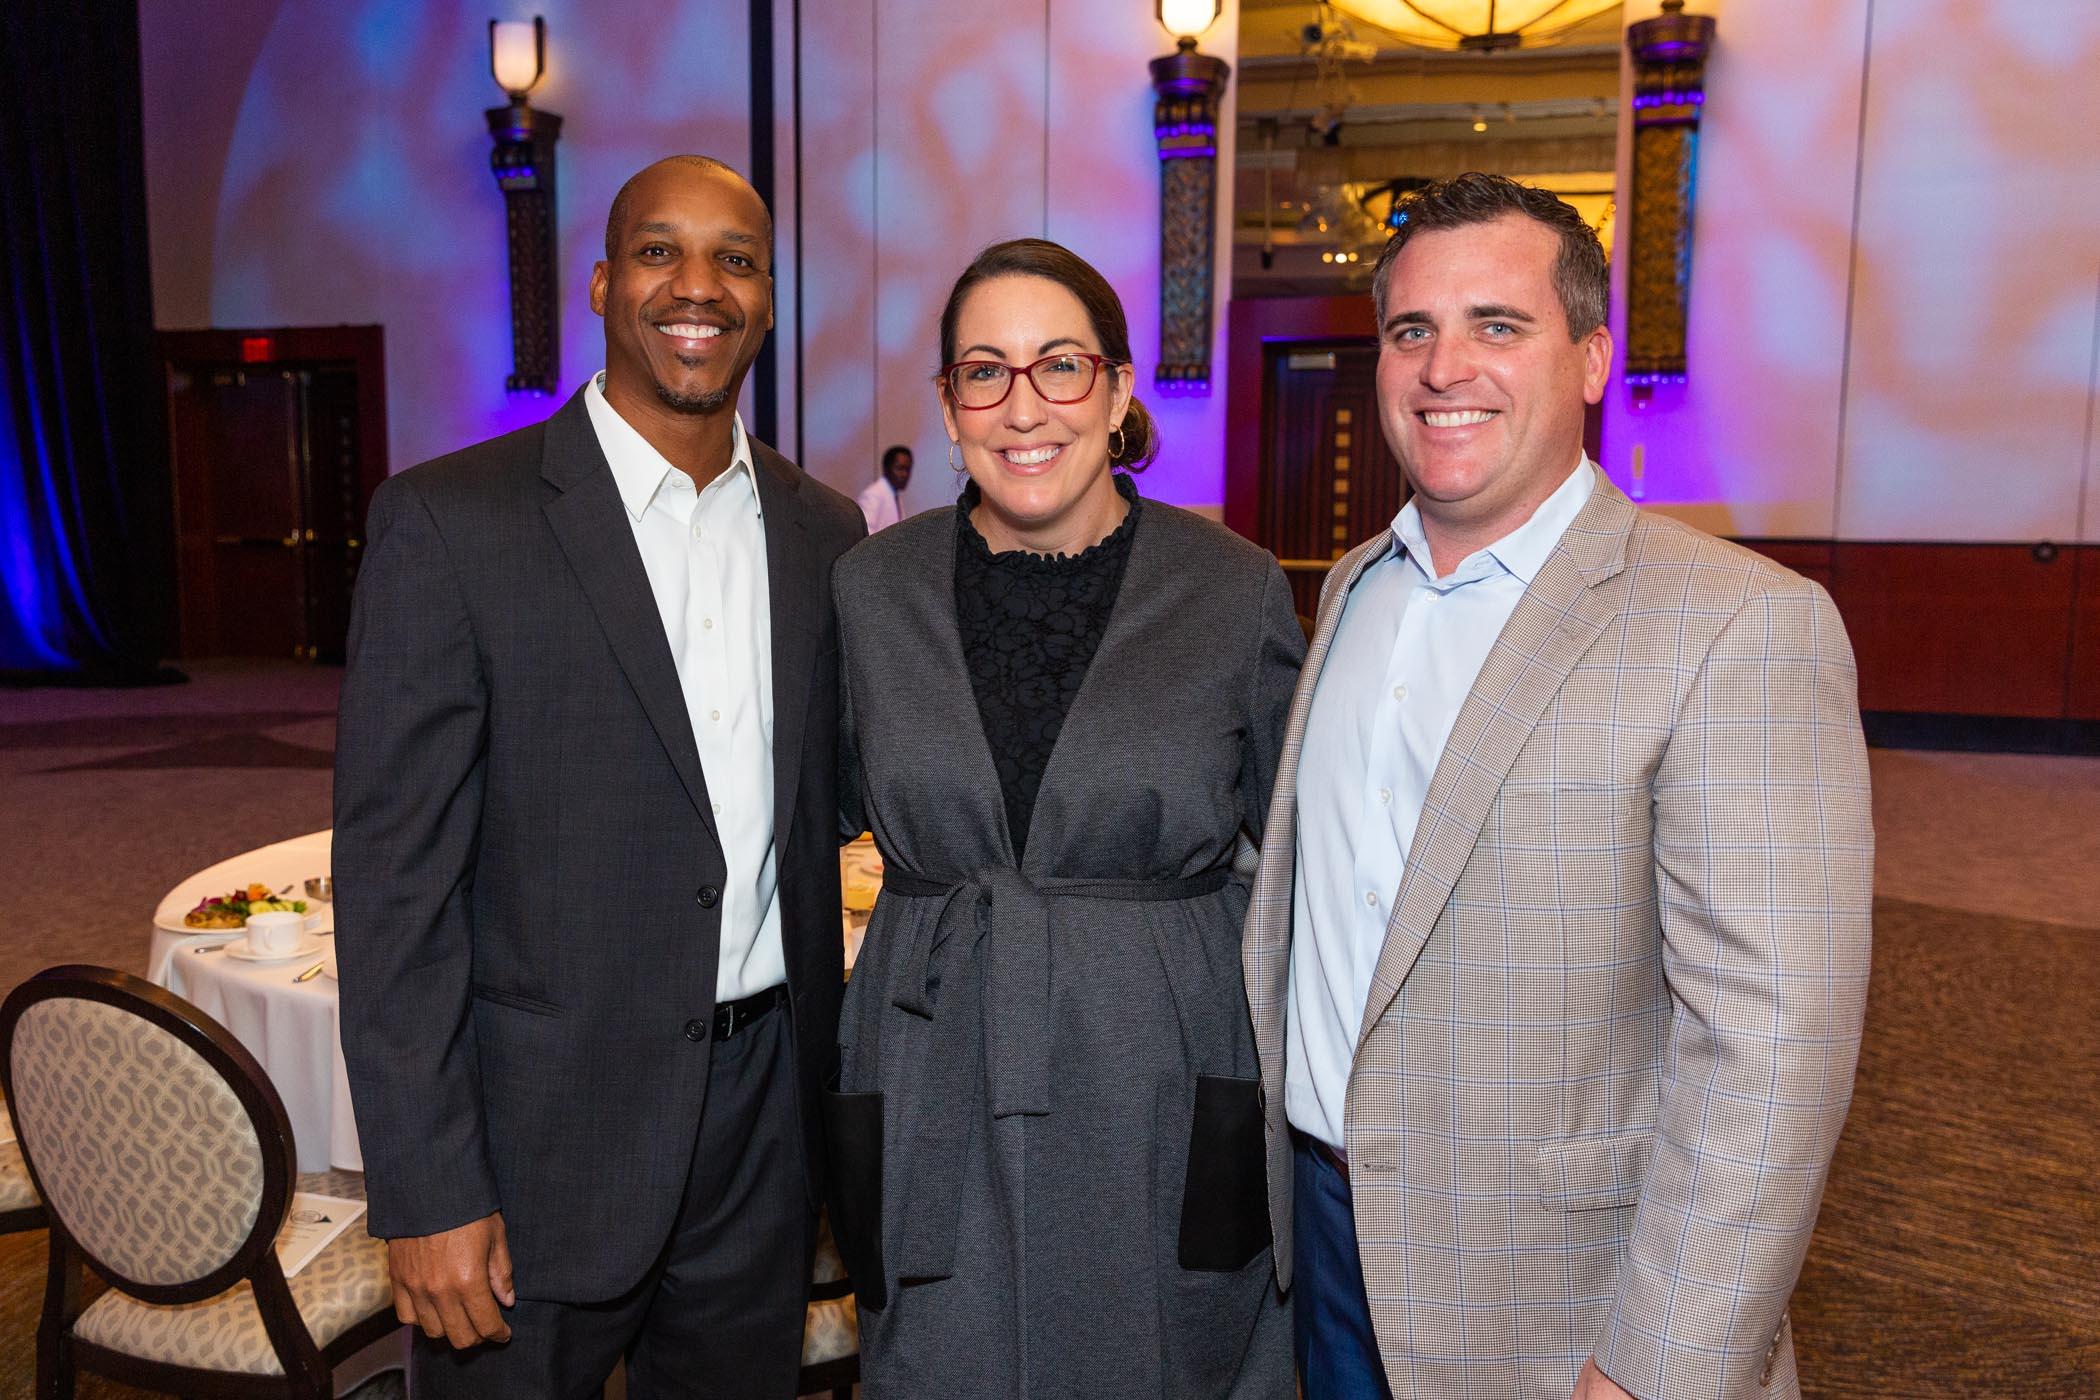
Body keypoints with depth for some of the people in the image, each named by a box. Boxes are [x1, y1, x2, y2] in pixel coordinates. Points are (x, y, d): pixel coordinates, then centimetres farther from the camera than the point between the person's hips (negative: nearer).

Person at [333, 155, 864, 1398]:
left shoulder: (822, 531, 5)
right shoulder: (451, 521, -11)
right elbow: (394, 876, -12)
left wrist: (825, 1084, 10)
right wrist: (426, 1192, -13)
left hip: (762, 1122, 5)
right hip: (544, 1135, -4)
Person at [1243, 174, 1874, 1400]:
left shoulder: (1744, 626, -18)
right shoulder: (1356, 587, 4)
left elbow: (1769, 1049, -22)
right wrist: (1281, 1146, 13)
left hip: (1550, 1300, -6)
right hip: (1324, 1218, 6)